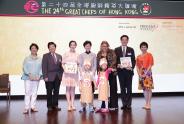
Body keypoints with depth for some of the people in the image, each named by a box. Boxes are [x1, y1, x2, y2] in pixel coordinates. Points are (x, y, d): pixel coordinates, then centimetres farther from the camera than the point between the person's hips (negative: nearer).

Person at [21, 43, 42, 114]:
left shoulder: (40, 59, 9)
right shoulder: (27, 59, 5)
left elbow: (41, 68, 5)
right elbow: (25, 68, -2)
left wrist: (39, 75, -9)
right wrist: (29, 74, -14)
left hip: (36, 78, 2)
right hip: (28, 78, -2)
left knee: (34, 92, 4)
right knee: (27, 92, -7)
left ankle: (33, 107, 10)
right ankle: (26, 108, -5)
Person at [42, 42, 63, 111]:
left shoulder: (59, 56, 13)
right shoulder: (45, 56, 1)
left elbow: (61, 66, 14)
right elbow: (44, 67, -5)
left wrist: (61, 75, 4)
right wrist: (45, 77, -12)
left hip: (58, 77, 4)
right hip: (49, 77, -4)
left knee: (56, 92, 6)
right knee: (49, 92, 3)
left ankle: (55, 105, 15)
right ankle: (49, 106, 13)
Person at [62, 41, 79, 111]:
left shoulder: (77, 55, 8)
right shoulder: (66, 54, 4)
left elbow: (79, 64, 11)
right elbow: (63, 63, 4)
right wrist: (65, 69, -11)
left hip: (74, 73, 2)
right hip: (67, 73, -2)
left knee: (73, 88, 5)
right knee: (68, 88, -2)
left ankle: (72, 104, 10)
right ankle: (69, 105, 2)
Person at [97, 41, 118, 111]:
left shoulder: (112, 52, 3)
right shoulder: (99, 54, 12)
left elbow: (114, 61, -5)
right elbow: (97, 64, 11)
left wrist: (109, 68, -16)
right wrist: (99, 71, -2)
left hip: (111, 72, -2)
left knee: (113, 88, -2)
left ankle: (113, 105, 4)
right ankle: (103, 105, 9)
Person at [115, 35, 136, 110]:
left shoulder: (131, 50, 8)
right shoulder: (117, 50, 8)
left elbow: (133, 60, 5)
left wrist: (131, 67, -12)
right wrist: (117, 65, -14)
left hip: (129, 71, 0)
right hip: (120, 71, 0)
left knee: (129, 88, 1)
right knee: (122, 88, 5)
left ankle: (129, 104, 8)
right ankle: (124, 104, 12)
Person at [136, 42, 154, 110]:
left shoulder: (149, 55, -1)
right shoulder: (138, 56, 12)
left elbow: (150, 65, -7)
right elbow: (137, 66, 10)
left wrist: (145, 73, -13)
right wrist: (139, 73, -5)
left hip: (147, 73, -4)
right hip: (141, 74, 5)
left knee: (148, 88, -5)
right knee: (144, 88, 8)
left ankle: (149, 104, 0)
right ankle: (146, 104, 15)